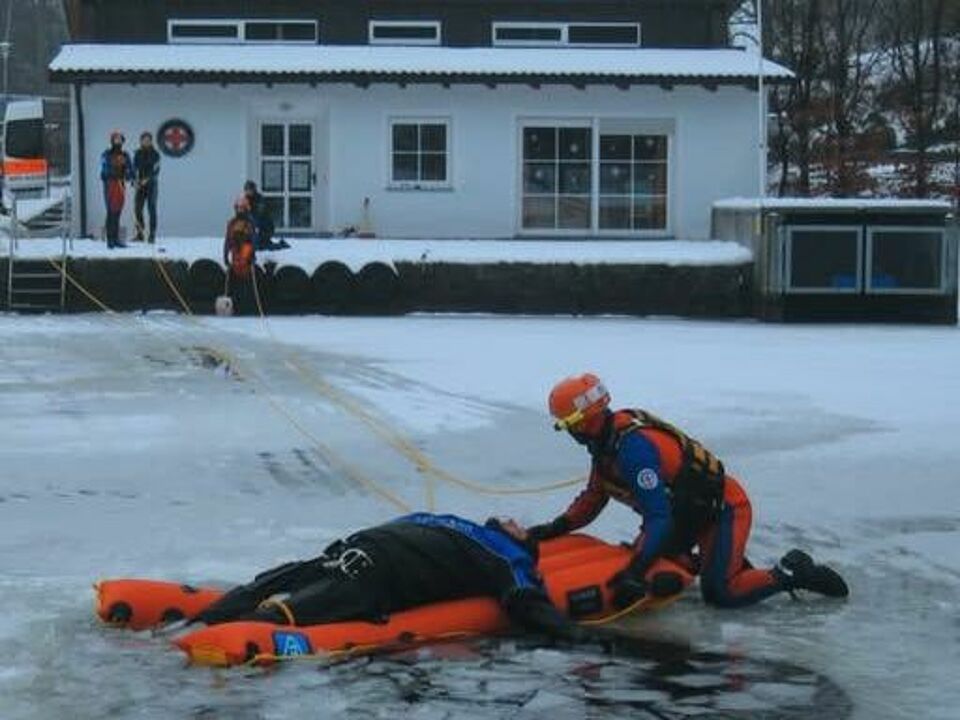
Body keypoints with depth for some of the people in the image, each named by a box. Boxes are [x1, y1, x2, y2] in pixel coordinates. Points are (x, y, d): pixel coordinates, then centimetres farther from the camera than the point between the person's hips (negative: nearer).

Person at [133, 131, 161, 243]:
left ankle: (152, 235, -3)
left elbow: (156, 170, -10)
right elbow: (134, 168, 7)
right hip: (140, 185, 3)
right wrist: (136, 180, -9)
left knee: (152, 208, -4)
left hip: (152, 184, -3)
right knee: (137, 208, -2)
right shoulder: (138, 154, 8)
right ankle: (140, 234, 6)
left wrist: (147, 179, -22)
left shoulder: (155, 154, -3)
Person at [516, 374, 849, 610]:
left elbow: (659, 516, -34)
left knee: (718, 593, -17)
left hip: (724, 506, -10)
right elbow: (593, 497, 12)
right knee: (650, 558, 13)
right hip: (690, 509, 10)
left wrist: (636, 572, -39)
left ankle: (792, 574, -1)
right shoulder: (605, 441, 1)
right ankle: (706, 559, 23)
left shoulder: (633, 446, -30)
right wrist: (556, 528, -2)